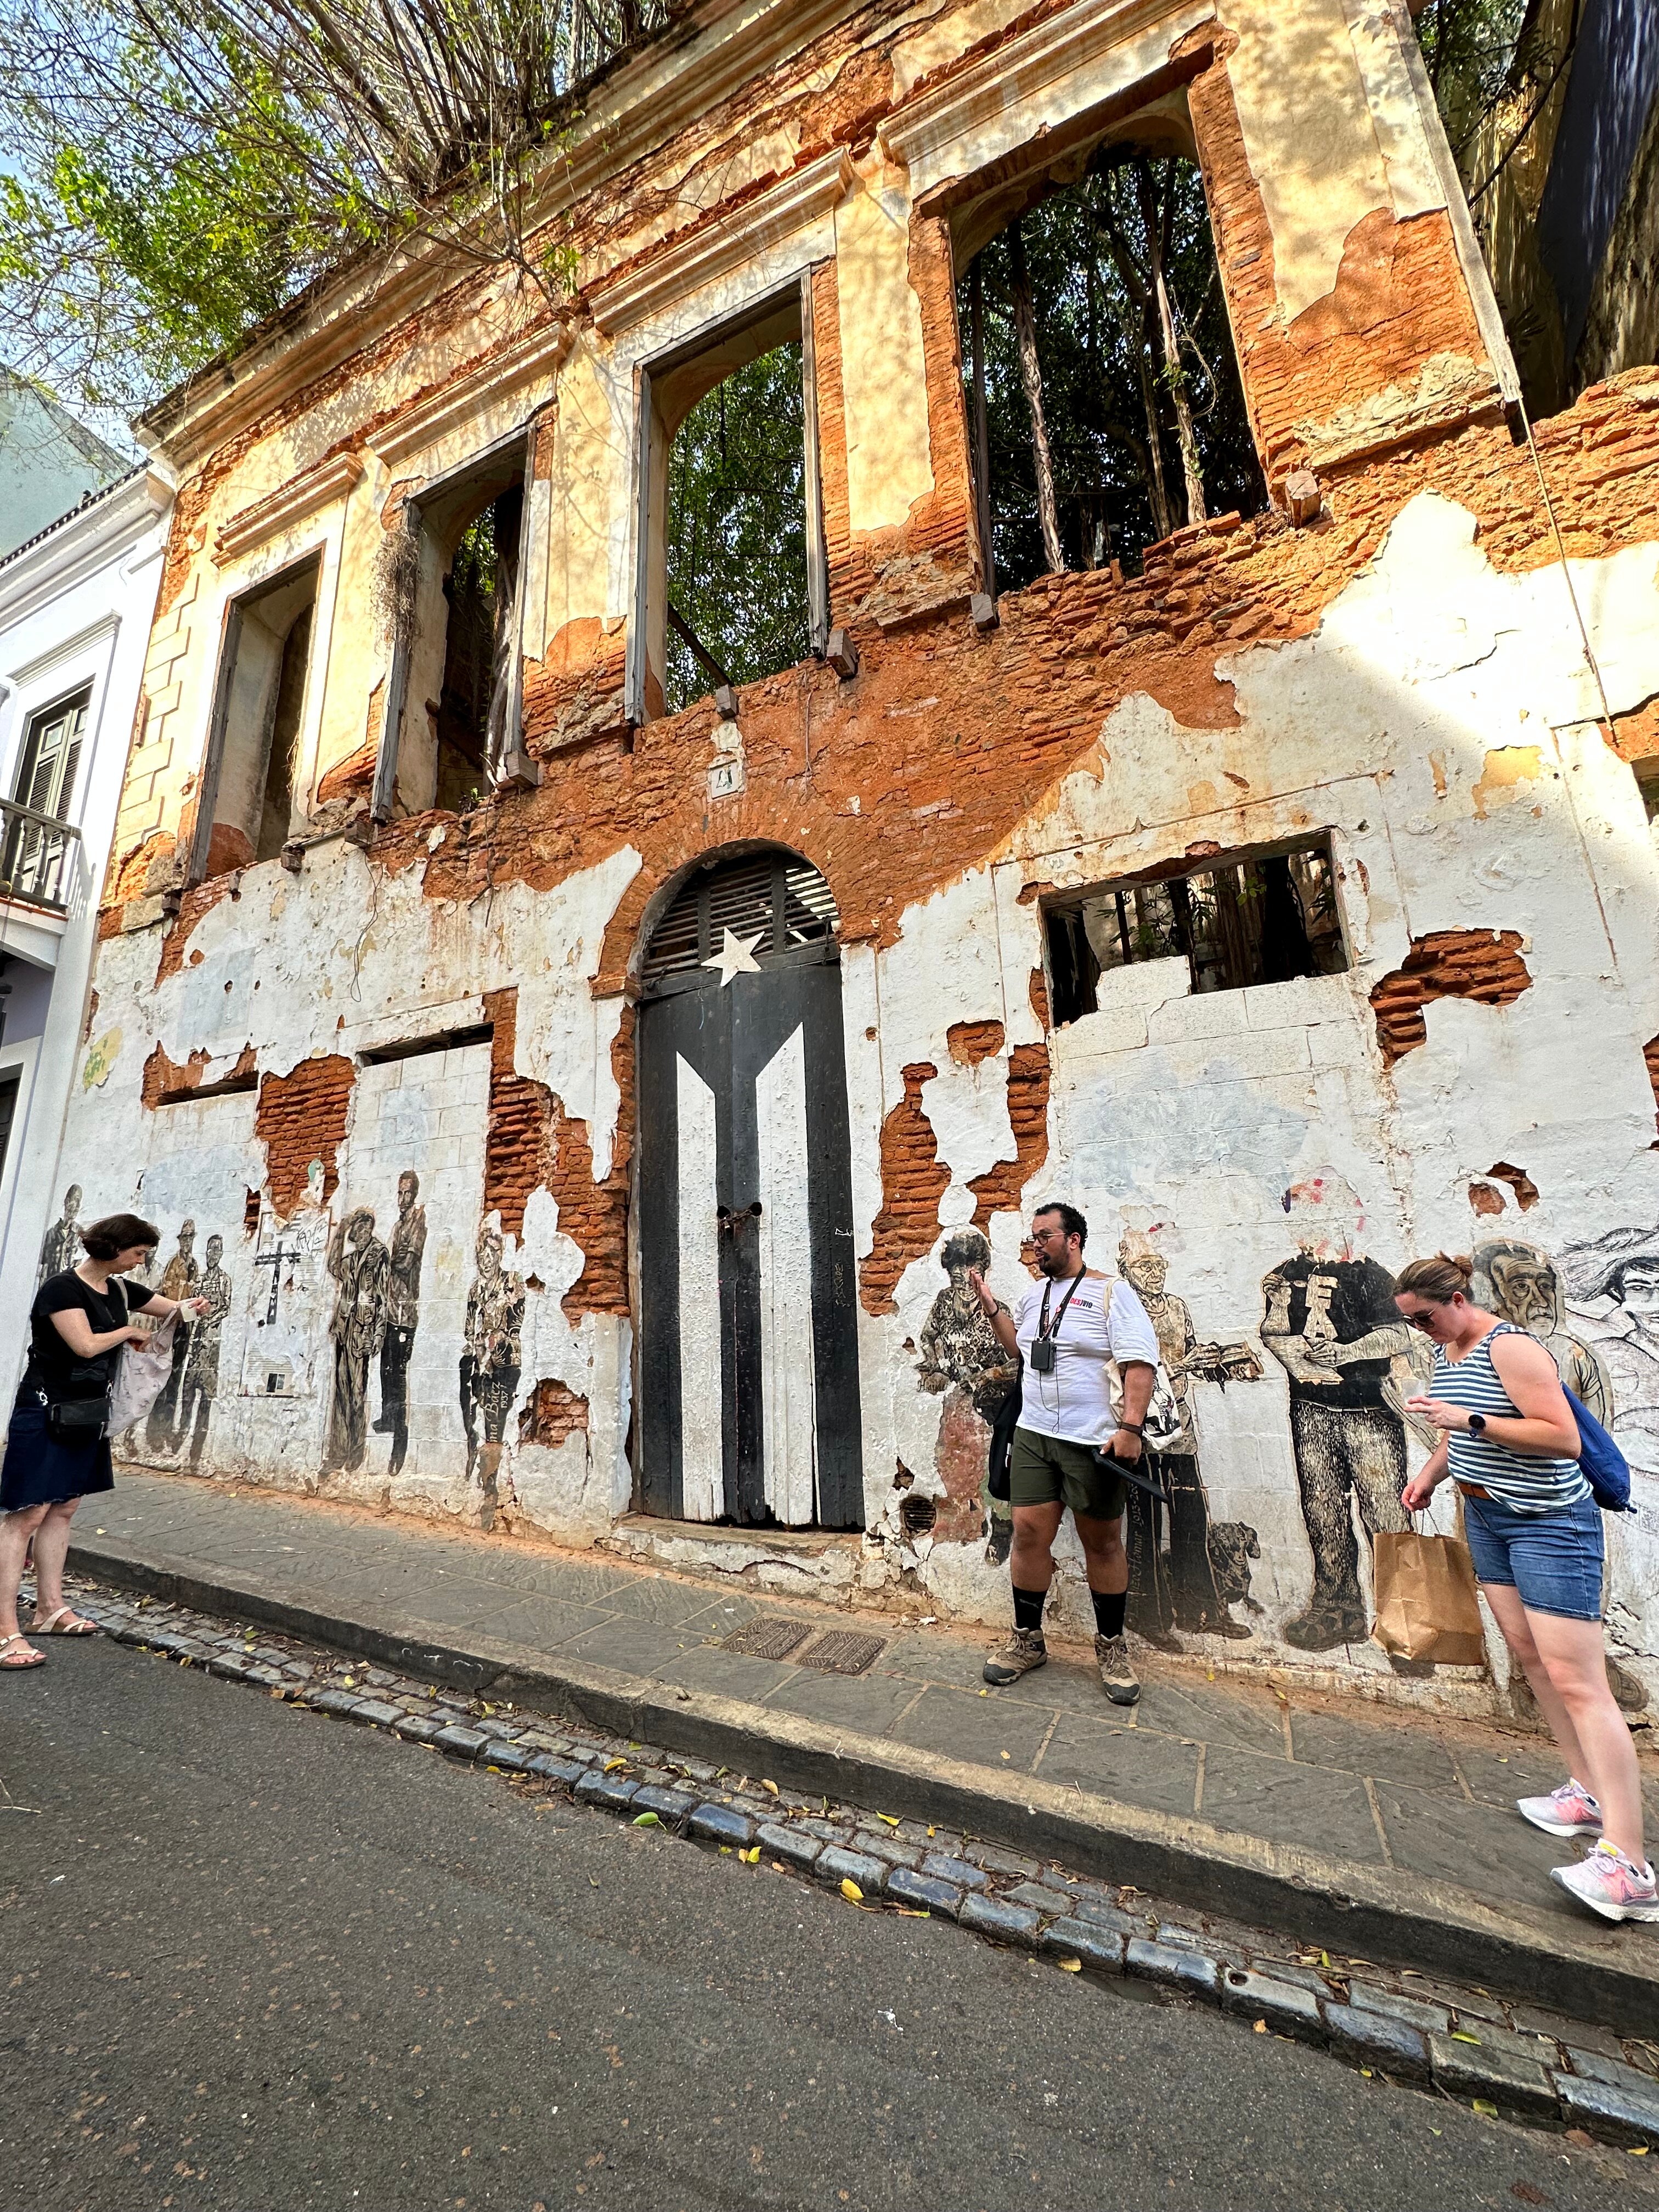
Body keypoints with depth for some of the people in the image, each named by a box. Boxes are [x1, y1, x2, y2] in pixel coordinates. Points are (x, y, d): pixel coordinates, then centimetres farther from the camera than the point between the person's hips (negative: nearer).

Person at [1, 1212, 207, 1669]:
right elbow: (86, 1344, -24)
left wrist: (190, 1306, -6)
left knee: (63, 1510, 12)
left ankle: (49, 1609, 21)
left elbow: (174, 1308, 16)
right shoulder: (62, 1288, -15)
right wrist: (129, 1331, -8)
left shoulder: (119, 1291, 7)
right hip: (45, 1412, -8)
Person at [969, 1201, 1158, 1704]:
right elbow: (1017, 1345, 26)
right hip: (1033, 1435, 5)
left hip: (1093, 1441, -5)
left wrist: (1130, 1428, -22)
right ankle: (1027, 1640, 22)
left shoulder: (1111, 1292, -8)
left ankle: (1111, 1647, 29)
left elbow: (1140, 1363, -14)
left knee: (1103, 1543, 10)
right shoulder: (1034, 1294, 12)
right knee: (1029, 1532, 5)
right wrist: (989, 1303, 15)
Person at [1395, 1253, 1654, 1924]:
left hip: (1549, 1523, -9)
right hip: (1488, 1518, 9)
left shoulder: (1511, 1348, -21)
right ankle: (1588, 1793, 28)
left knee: (1576, 1680, -8)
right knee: (1530, 1656, 14)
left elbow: (1565, 1439, -25)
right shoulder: (1446, 1350, 5)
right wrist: (1431, 1472, 5)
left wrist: (1470, 1420, -30)